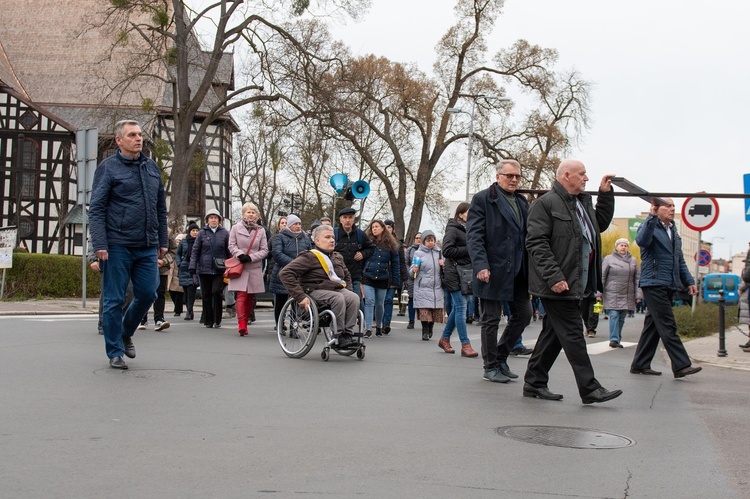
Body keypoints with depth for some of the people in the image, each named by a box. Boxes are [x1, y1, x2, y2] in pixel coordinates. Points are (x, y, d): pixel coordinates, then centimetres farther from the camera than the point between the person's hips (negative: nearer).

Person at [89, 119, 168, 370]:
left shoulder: (152, 167, 14)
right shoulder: (108, 168, -2)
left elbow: (161, 208, 19)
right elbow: (96, 209, -7)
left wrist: (162, 241, 16)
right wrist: (100, 245, -16)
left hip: (147, 247, 5)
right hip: (118, 246, -5)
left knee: (147, 294, 6)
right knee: (114, 301, 2)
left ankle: (125, 333, 32)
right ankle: (115, 352, 14)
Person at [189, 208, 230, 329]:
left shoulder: (224, 233, 6)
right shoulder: (202, 233, 6)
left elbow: (229, 251, 7)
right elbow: (195, 251, 5)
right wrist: (192, 267, -4)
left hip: (219, 269, -1)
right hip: (204, 269, 1)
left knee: (217, 292, -11)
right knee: (206, 295, 4)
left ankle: (217, 320, 1)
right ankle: (208, 321, 14)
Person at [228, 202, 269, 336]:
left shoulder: (260, 231, 7)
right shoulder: (236, 228, 4)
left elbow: (264, 250, 4)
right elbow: (232, 246, 3)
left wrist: (250, 257, -9)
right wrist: (240, 255, -15)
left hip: (255, 268, 3)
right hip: (239, 267, -2)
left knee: (250, 297, 7)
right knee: (241, 295, -13)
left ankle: (245, 323, 16)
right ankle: (241, 324, -19)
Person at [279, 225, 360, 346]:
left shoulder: (338, 258, 18)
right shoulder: (309, 257, -5)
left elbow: (347, 276, 35)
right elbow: (285, 273, -14)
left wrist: (348, 291, 14)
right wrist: (300, 297, -20)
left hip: (338, 289, 6)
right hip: (316, 291, -6)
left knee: (354, 298, -24)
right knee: (338, 298, -34)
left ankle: (347, 334, -23)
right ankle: (338, 335, -26)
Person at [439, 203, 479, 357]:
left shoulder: (468, 229, 16)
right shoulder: (453, 229, -8)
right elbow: (447, 250, -17)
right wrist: (468, 250, -15)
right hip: (454, 273, -8)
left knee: (457, 307, 12)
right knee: (461, 307, -9)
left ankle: (445, 338, 25)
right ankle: (465, 345, -9)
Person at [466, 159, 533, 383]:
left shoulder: (522, 202, 16)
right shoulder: (483, 199, -5)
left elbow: (527, 236, 18)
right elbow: (474, 236, -12)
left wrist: (531, 268, 8)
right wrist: (481, 265, -22)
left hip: (518, 272, 7)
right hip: (493, 271, -7)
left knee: (523, 314, 9)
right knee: (491, 320, 2)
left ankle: (501, 358, 24)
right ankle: (491, 367, 14)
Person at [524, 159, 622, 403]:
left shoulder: (583, 202, 17)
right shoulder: (545, 204, -10)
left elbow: (601, 223, 31)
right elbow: (536, 243, -17)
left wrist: (605, 193, 19)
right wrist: (554, 277, -23)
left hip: (576, 284, 9)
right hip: (557, 285, -9)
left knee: (554, 334, 13)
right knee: (572, 336, -5)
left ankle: (534, 383, 22)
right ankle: (590, 389, -1)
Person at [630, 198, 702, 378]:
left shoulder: (673, 232, 21)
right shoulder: (650, 226, -5)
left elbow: (680, 260, 27)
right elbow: (642, 241, -29)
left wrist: (689, 282, 19)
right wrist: (652, 216, -33)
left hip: (668, 286, 9)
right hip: (654, 284, -9)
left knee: (653, 326, 10)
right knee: (667, 326, -11)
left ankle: (640, 365, 15)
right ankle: (681, 366, -13)